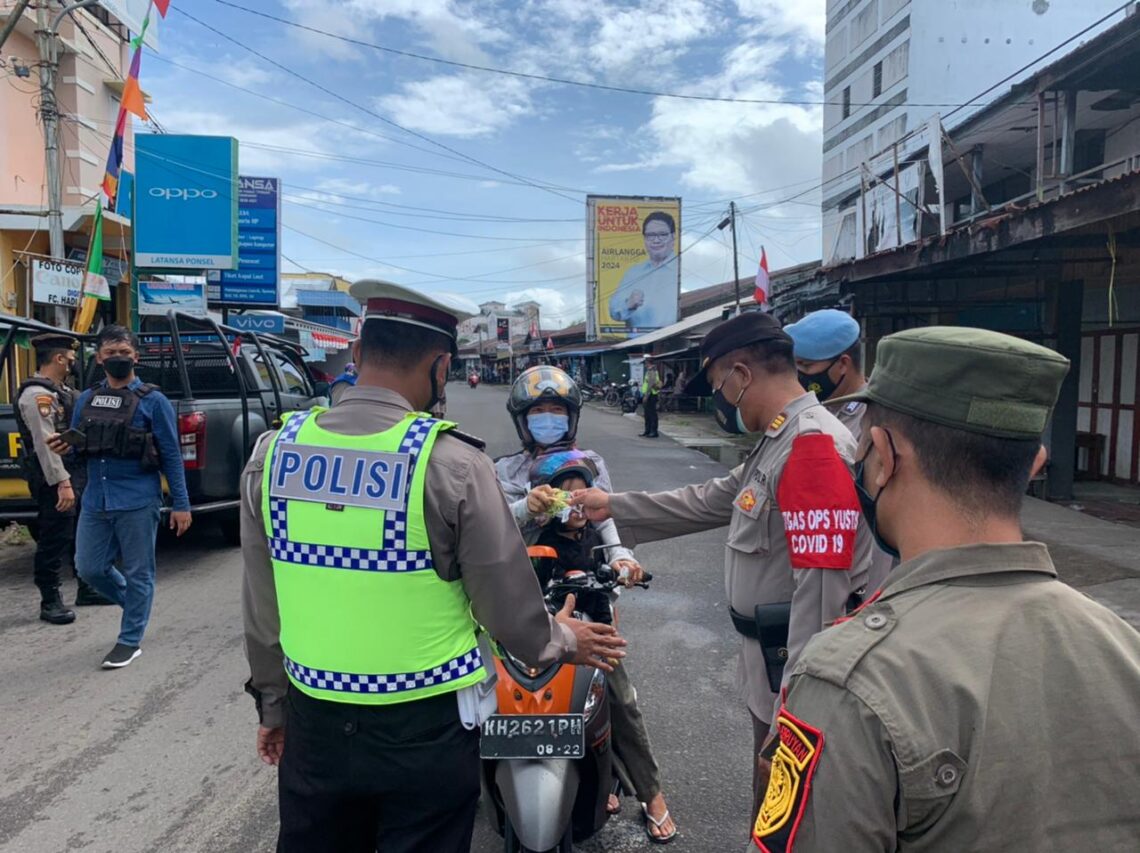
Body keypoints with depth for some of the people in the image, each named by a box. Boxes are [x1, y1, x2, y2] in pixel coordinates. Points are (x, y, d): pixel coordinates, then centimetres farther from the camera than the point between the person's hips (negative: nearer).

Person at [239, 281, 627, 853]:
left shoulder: (274, 453, -7)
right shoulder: (451, 464, -20)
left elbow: (261, 610, 1)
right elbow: (511, 611, -12)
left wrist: (273, 704, 16)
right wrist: (563, 641, 9)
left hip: (311, 725, 4)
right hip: (424, 732, -3)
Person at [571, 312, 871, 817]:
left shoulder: (814, 444, -24)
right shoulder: (778, 441, 10)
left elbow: (821, 588, -28)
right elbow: (711, 501, 18)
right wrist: (614, 508, 20)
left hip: (797, 672, -10)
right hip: (772, 660, 10)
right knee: (773, 804, 25)